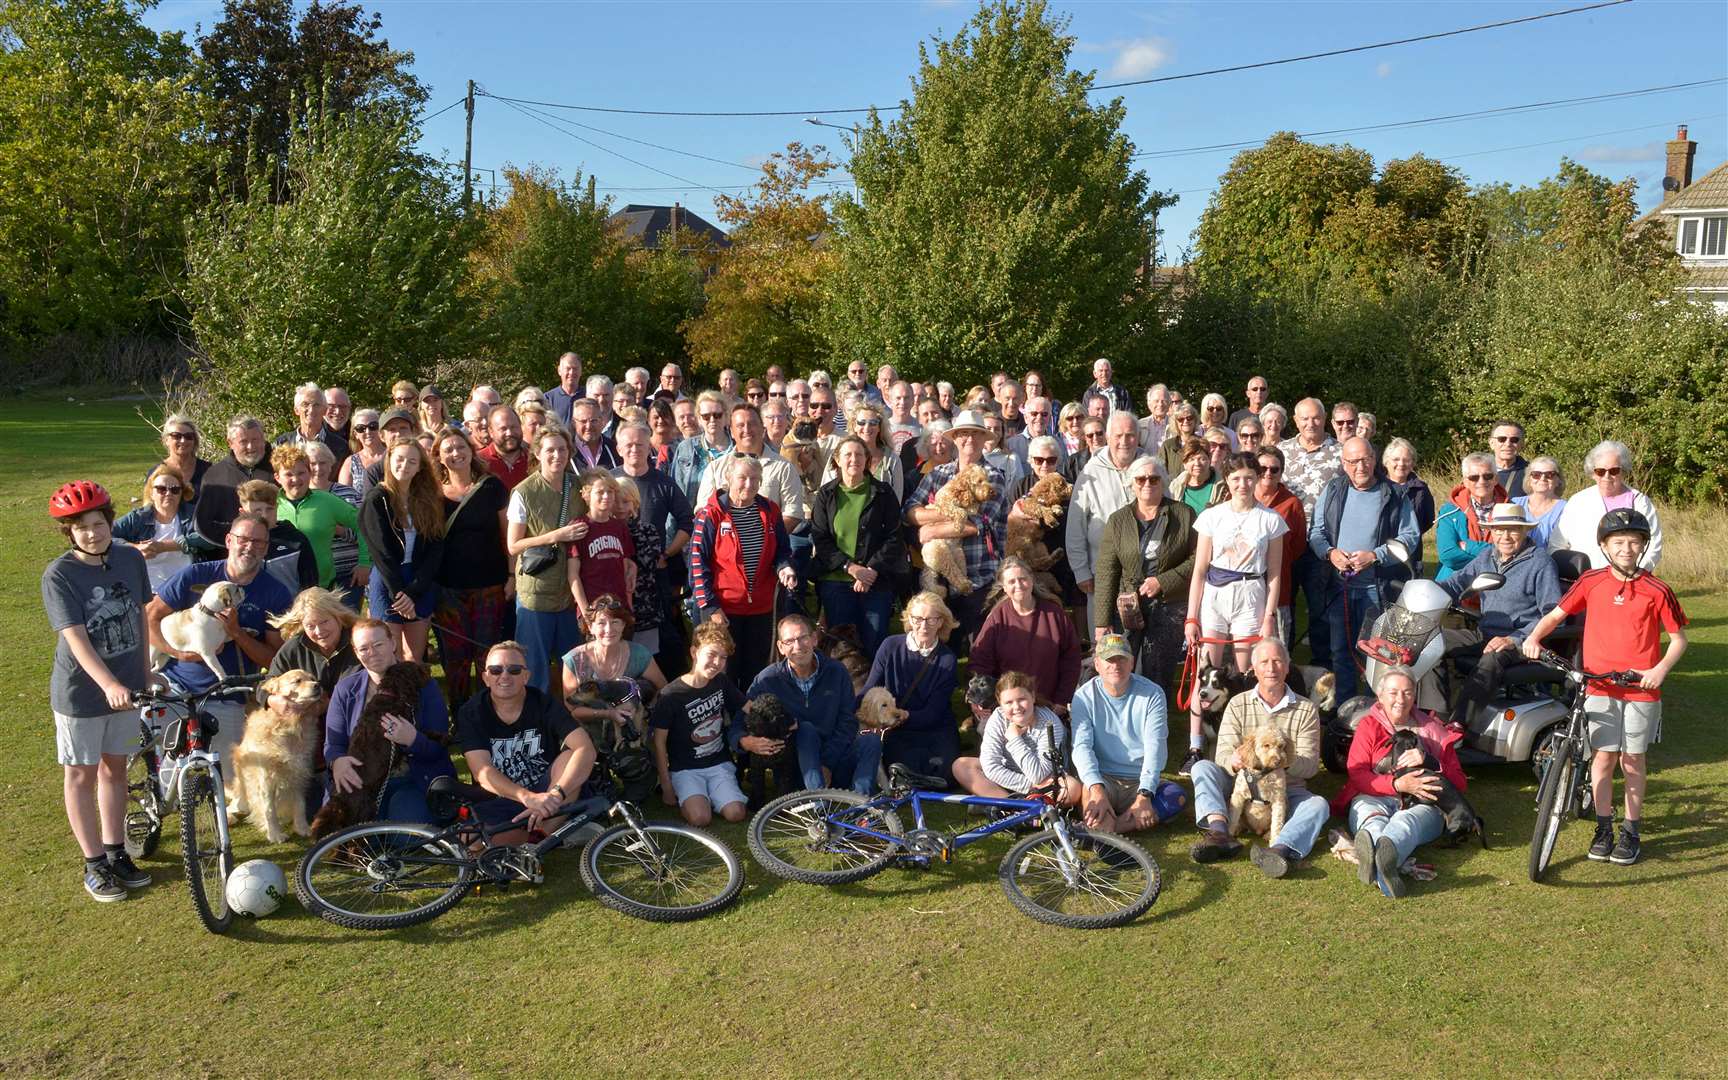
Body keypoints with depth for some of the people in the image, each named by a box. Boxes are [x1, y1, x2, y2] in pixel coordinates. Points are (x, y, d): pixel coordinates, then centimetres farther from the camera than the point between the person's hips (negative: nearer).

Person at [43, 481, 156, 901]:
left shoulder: (132, 559, -4)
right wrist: (109, 685, -37)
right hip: (81, 692, -4)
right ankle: (94, 864, 20)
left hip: (125, 686, 4)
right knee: (82, 774, 10)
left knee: (115, 768, 16)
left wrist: (146, 675, 10)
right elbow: (76, 639, -24)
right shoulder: (58, 575, -17)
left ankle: (115, 851, 30)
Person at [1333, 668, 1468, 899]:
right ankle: (1384, 870, -73)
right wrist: (1396, 784, -14)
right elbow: (1356, 774, 5)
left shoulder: (1433, 728, 26)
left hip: (1422, 803, 0)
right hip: (1374, 799, 0)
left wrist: (1427, 761, -3)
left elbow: (1459, 782, 18)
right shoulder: (1368, 726, 21)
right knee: (1373, 820, -39)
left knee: (1406, 821, -39)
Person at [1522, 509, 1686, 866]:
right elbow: (1556, 614, 7)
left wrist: (1661, 669, -14)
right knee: (1603, 756, 4)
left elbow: (1678, 638, 2)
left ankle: (1631, 830, 20)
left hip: (1642, 689, -1)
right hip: (1600, 687, 1)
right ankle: (1603, 828, 16)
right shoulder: (1591, 582, 0)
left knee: (1632, 759, 7)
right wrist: (1533, 638, -11)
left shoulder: (1656, 590, -4)